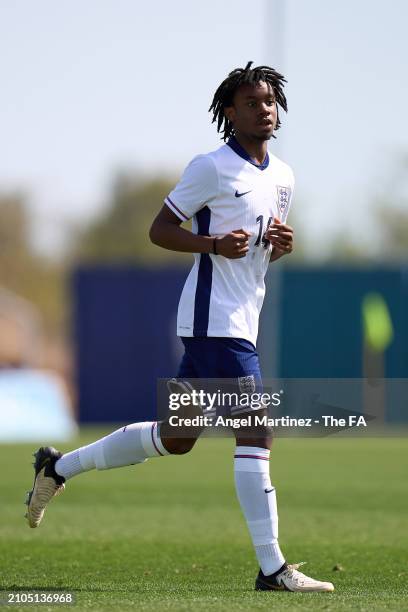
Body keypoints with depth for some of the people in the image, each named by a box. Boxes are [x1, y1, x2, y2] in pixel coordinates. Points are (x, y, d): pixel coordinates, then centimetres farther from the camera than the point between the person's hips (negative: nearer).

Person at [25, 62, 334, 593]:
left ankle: (60, 468, 27)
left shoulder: (282, 177, 16)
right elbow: (160, 229, -5)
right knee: (255, 434, -13)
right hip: (217, 317, -9)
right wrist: (215, 244, -20)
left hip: (241, 322, 9)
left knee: (175, 437, 13)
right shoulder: (212, 167, -7)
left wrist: (280, 245, 4)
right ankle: (272, 568, -13)